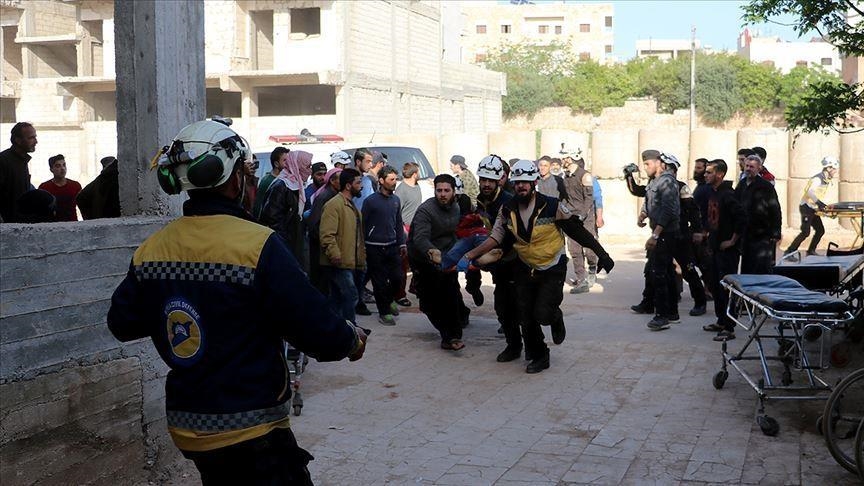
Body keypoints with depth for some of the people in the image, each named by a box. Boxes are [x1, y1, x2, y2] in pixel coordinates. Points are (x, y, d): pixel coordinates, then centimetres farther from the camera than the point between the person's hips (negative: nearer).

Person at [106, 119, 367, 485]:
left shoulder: (149, 251, -4)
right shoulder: (258, 245, -21)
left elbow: (121, 324, 8)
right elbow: (318, 333, -19)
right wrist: (352, 341, 1)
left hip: (186, 428, 7)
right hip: (251, 435, -6)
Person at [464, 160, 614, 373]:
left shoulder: (552, 207, -17)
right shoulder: (507, 210, -4)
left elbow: (579, 232, -13)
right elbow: (495, 238, -3)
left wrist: (602, 254, -14)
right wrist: (470, 255, -16)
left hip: (553, 269, -4)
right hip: (526, 270, 4)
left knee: (542, 314, -16)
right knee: (526, 318, 4)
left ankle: (556, 318, 21)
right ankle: (538, 357, 26)